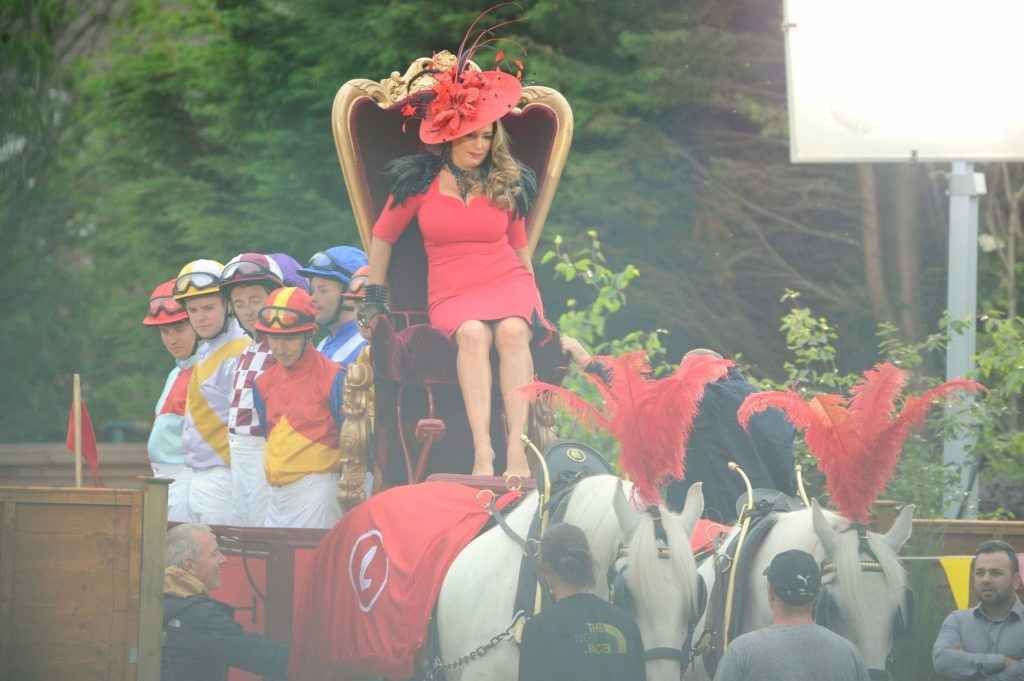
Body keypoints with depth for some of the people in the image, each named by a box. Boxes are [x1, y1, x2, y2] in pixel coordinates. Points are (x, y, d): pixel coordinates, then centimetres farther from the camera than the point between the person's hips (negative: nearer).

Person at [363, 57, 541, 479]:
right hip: (451, 293, -1)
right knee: (473, 333, -37)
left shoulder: (508, 183, 10)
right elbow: (383, 238, 15)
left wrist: (532, 301, 20)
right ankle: (482, 453, -48)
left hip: (507, 282, 1)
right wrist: (374, 302, 16)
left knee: (512, 331, -35)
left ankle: (517, 450, -44)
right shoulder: (419, 181, 4)